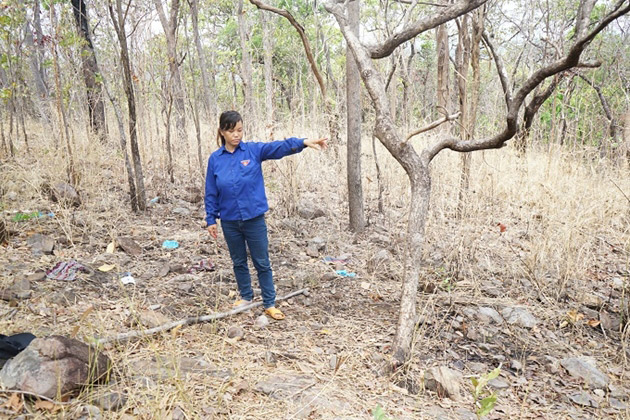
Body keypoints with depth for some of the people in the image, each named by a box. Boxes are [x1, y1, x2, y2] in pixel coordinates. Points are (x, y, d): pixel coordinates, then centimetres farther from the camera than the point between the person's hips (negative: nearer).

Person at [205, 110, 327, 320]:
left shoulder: (253, 150, -6)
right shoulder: (215, 159, -1)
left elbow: (278, 147, -23)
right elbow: (211, 193, 5)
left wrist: (303, 142, -39)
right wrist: (211, 220, 4)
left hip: (254, 218, -2)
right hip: (229, 221, 2)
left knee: (262, 263, 7)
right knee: (239, 262, 18)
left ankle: (269, 304, 18)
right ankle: (246, 296, 37)